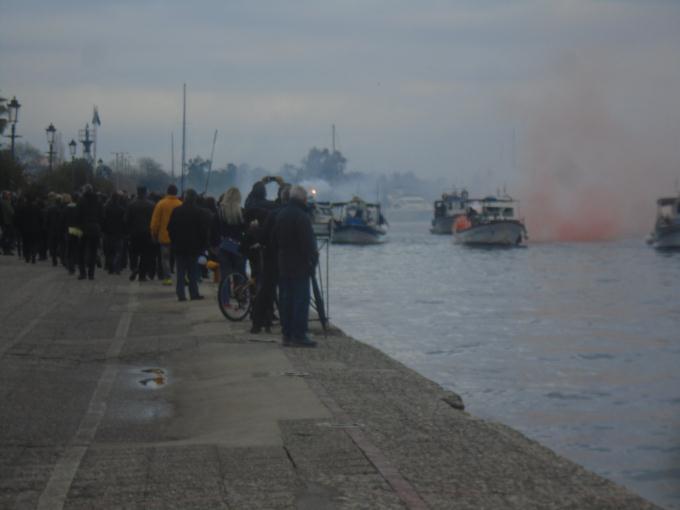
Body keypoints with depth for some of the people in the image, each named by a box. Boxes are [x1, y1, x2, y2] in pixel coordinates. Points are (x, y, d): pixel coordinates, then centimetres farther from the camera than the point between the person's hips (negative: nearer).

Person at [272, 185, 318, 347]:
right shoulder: (302, 217, -14)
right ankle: (299, 335, -8)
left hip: (283, 265, 8)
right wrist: (312, 260, -11)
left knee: (285, 299, 10)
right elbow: (308, 243, -18)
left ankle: (287, 334, 12)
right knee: (301, 299, -5)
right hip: (299, 266, -8)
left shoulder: (280, 215, 11)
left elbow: (275, 240, 16)